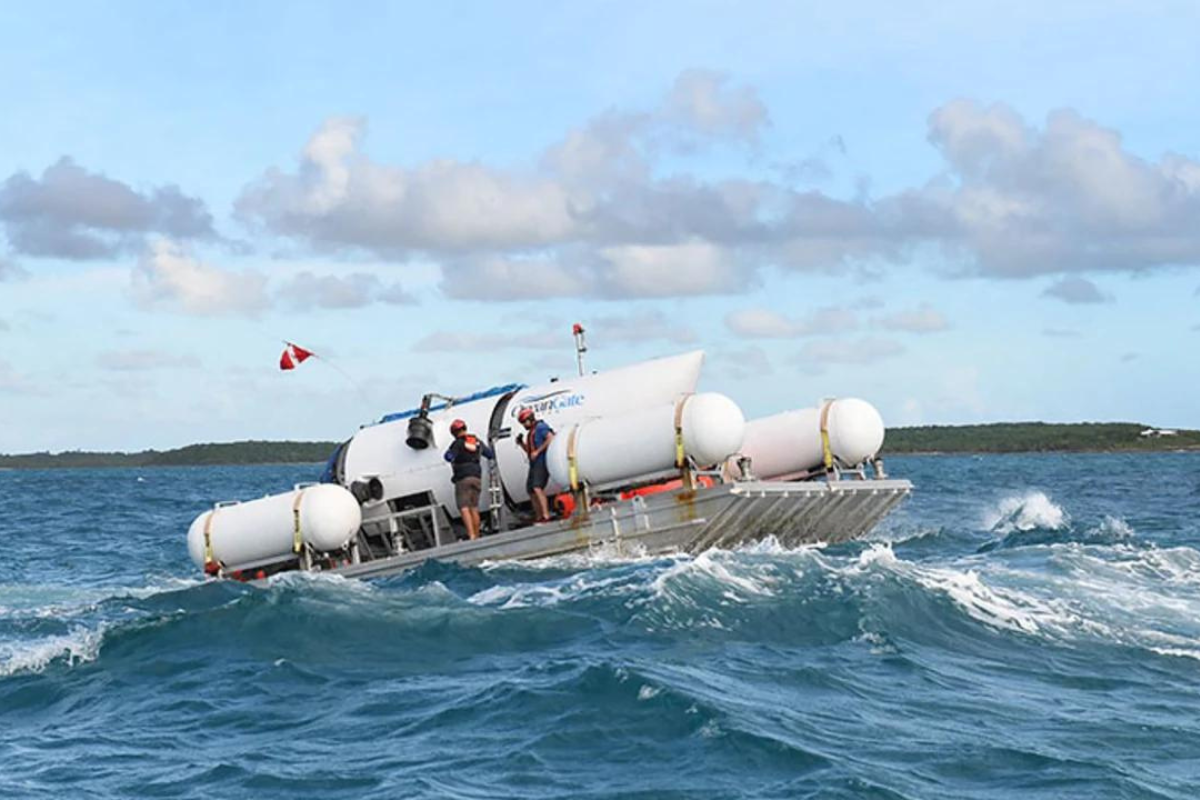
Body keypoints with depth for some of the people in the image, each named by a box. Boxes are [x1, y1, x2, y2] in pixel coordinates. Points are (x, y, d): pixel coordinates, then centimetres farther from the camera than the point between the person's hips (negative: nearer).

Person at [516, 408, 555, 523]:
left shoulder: (540, 427, -5)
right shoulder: (531, 432, 24)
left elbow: (551, 438, -20)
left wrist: (537, 451, -19)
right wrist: (521, 443, 11)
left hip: (542, 463, -10)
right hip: (534, 465, 11)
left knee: (537, 487, -22)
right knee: (530, 489, 9)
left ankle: (546, 515, -28)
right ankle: (538, 516, 14)